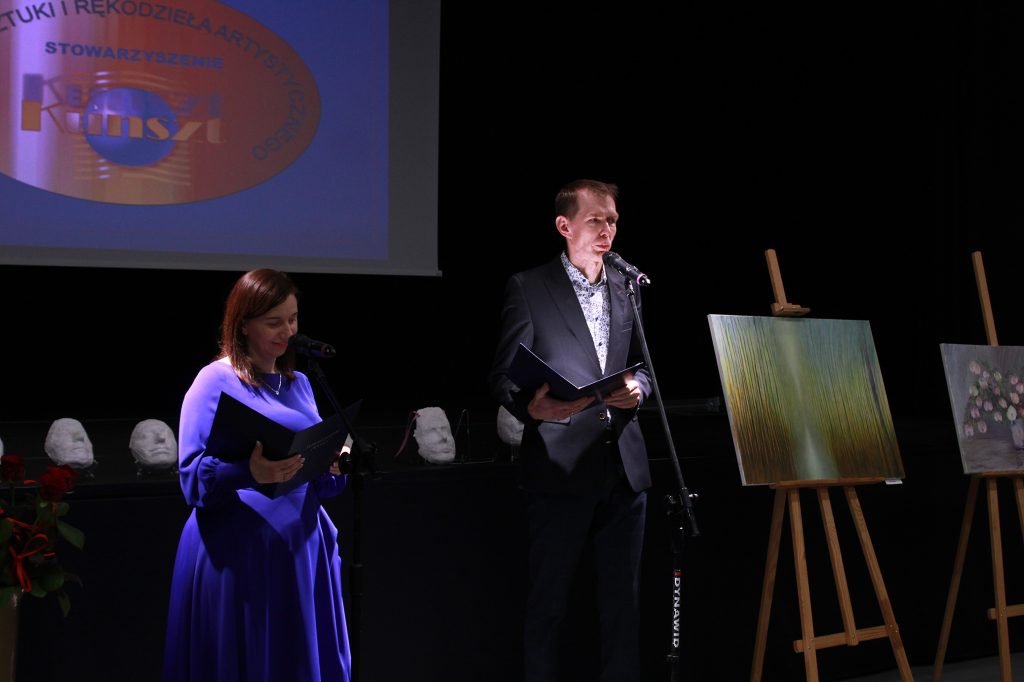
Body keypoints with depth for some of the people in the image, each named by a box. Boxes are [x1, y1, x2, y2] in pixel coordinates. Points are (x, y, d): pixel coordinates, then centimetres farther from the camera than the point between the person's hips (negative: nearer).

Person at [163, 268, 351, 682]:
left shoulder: (299, 384, 14)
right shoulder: (215, 381, -6)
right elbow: (193, 477, -13)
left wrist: (332, 468, -6)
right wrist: (250, 472, -30)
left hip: (300, 547, 6)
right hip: (237, 551, -6)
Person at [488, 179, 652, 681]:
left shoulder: (628, 287, 13)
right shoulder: (528, 288, -2)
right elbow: (503, 375, -5)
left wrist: (638, 388, -4)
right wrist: (531, 406, -26)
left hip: (623, 466, 4)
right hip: (560, 467, -4)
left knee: (623, 598, 8)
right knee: (548, 601, 2)